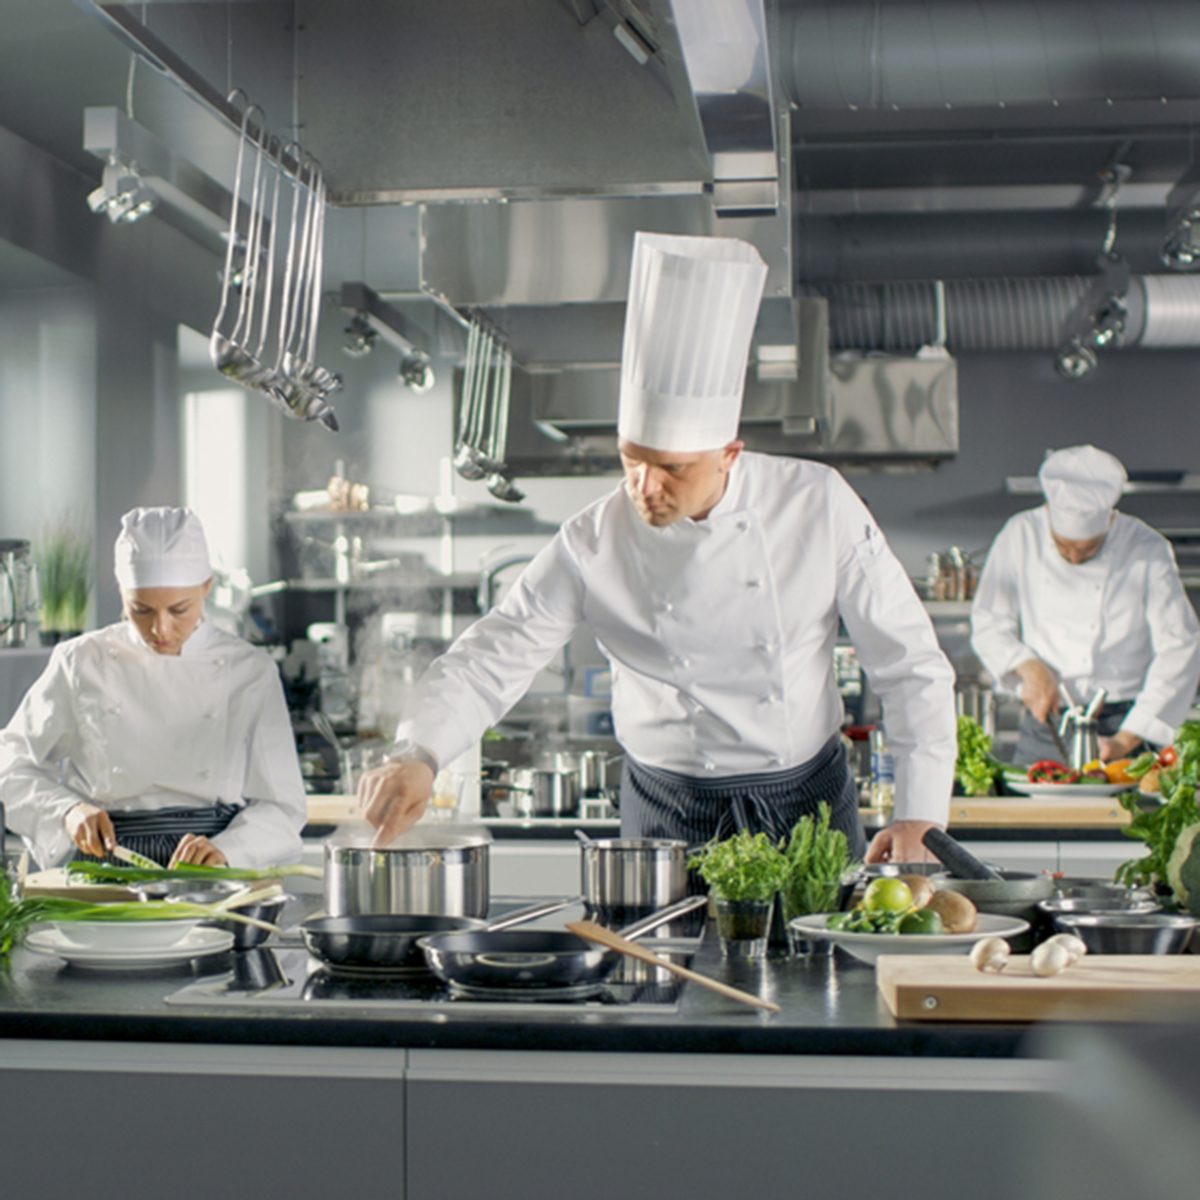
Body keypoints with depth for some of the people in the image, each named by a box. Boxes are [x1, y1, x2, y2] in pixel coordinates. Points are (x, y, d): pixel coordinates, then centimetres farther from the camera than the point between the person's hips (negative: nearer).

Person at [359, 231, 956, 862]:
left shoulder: (818, 505, -11)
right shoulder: (591, 544, -11)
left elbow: (909, 662, -6)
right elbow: (493, 655, -10)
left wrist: (917, 813, -10)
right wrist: (418, 754, -29)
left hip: (810, 800, 0)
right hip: (668, 814, 0)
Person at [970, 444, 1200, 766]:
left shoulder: (1148, 552, -7)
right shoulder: (1021, 537, -1)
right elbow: (988, 623, 6)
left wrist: (1126, 740, -13)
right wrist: (1029, 667, -14)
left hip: (1122, 725, -2)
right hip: (1044, 725, 2)